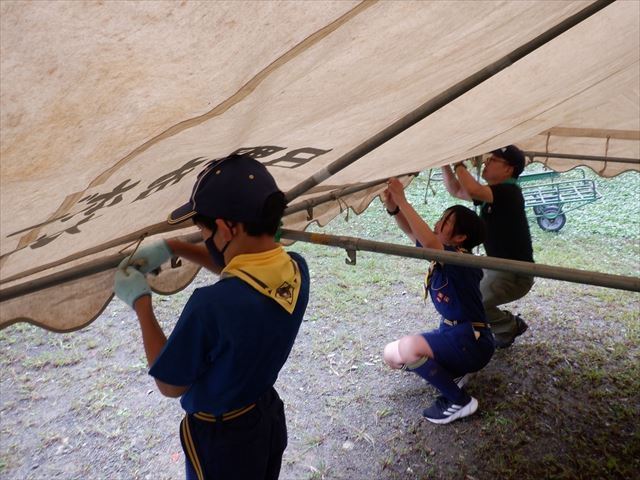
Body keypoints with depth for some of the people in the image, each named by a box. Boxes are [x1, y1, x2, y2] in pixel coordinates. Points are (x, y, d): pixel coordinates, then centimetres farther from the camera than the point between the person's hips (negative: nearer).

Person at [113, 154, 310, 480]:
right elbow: (247, 270, 6)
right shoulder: (296, 269, -17)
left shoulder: (211, 306, -39)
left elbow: (170, 385, -20)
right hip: (270, 417, 5)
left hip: (221, 440, -5)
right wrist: (172, 248, 0)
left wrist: (140, 301, -13)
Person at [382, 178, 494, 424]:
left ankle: (460, 401, -10)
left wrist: (402, 201, -39)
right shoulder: (443, 254, 2)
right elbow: (414, 232, -1)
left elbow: (428, 241, -42)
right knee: (392, 355, 6)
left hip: (471, 342, -9)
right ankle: (453, 372, 15)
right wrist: (393, 208, -20)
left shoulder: (462, 260, -24)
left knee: (408, 348, -32)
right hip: (451, 333, 9)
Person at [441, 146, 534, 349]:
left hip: (515, 274, -10)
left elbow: (473, 190, -39)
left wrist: (458, 163, -25)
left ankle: (510, 327, 10)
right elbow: (457, 191, 11)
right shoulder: (492, 193, 6)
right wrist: (444, 164, -1)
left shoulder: (509, 192, -22)